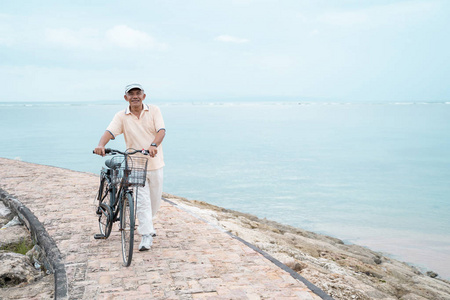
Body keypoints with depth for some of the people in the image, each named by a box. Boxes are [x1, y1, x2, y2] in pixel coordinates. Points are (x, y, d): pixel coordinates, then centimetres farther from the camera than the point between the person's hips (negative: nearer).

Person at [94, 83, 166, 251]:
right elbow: (110, 131, -14)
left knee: (155, 199, 13)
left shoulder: (154, 111, -1)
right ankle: (147, 234, 2)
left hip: (155, 163, 1)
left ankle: (146, 224, 39)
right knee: (142, 200, -5)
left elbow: (161, 131, -13)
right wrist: (101, 145, -35)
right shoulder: (121, 116, 0)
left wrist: (153, 145, -33)